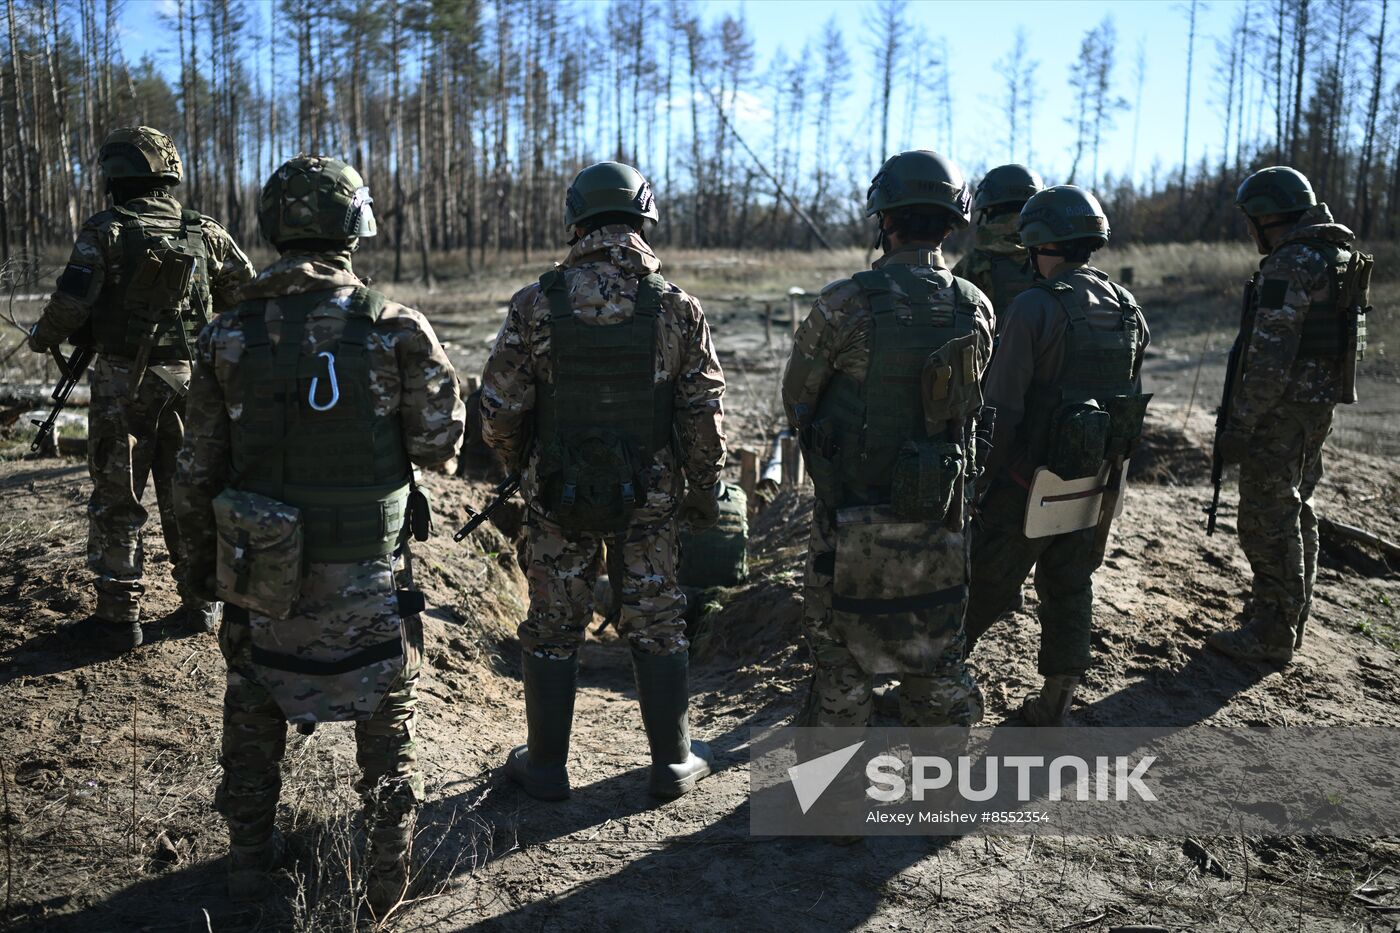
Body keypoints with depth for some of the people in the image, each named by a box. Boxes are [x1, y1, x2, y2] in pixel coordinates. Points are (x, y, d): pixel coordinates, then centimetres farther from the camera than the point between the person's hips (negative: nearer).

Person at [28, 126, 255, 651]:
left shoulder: (105, 232, -7)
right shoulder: (206, 233, 3)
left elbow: (71, 305, -14)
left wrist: (41, 337, 6)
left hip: (123, 382, -3)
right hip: (189, 379, 4)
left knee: (117, 501, 6)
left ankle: (119, 618, 10)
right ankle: (202, 605, 20)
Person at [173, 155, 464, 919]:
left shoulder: (228, 337, -5)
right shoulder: (395, 330, -13)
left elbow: (199, 467, 1)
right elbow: (438, 443, -5)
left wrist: (201, 556, 15)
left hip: (260, 572, 2)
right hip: (367, 571, -2)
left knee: (253, 706, 23)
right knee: (386, 714, 16)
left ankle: (250, 855, 36)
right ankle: (387, 872, 24)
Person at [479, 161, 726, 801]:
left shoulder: (537, 305, -10)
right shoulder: (678, 309, -8)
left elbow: (499, 411, -6)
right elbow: (704, 418, -5)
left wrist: (518, 465, 13)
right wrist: (705, 496, 8)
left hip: (557, 494, 0)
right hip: (651, 500, 1)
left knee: (553, 629, 14)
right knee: (657, 626, 14)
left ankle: (545, 766, 26)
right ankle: (673, 762, 25)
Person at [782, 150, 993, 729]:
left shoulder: (846, 304, -17)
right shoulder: (976, 310, -4)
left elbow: (797, 399, -4)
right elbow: (972, 404, 7)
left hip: (855, 518, -4)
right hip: (941, 516, 4)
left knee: (840, 650, 12)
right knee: (936, 655, 18)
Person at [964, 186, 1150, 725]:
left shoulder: (1035, 306, -16)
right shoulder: (1128, 309, 4)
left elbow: (1003, 406, -18)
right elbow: (1127, 397, 9)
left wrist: (988, 477, -9)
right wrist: (1108, 466, 18)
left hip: (1034, 482, -6)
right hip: (1097, 482, 6)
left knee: (987, 585, 8)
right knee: (1070, 590, 16)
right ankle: (1054, 708, 25)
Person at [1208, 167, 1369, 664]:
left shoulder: (1290, 264, -19)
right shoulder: (1339, 257, 14)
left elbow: (1271, 356, -24)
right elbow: (1351, 340, 19)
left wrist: (1239, 423, -21)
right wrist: (1324, 403, 24)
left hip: (1282, 410, -10)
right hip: (1320, 405, 10)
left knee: (1268, 520, -3)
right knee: (1295, 513, 19)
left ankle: (1272, 635, 4)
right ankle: (1289, 619, 31)